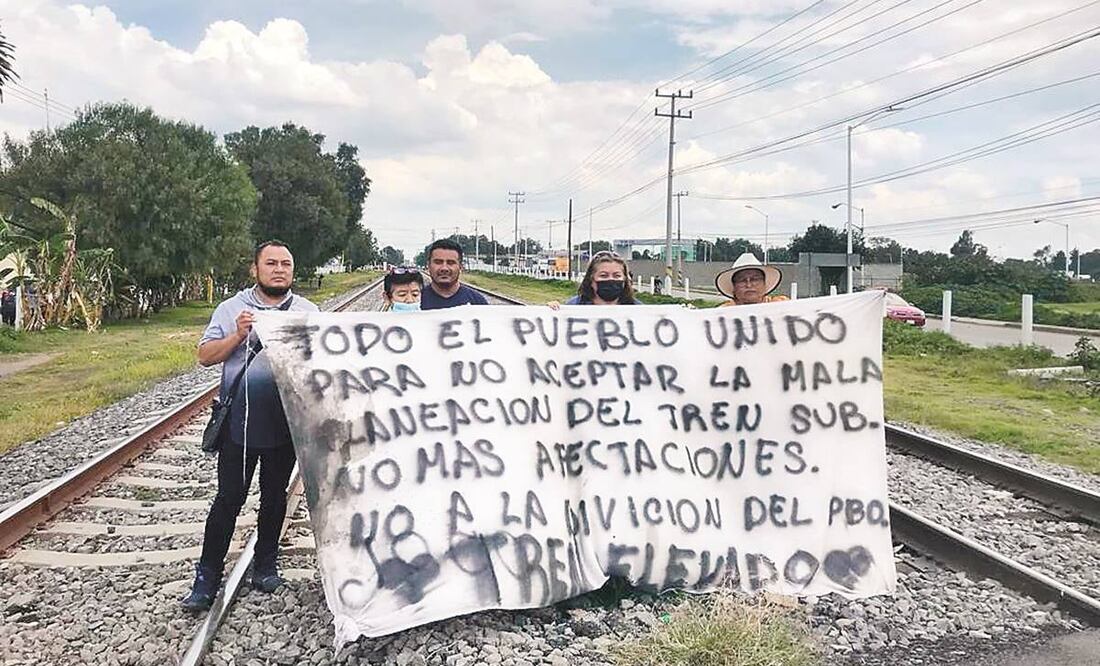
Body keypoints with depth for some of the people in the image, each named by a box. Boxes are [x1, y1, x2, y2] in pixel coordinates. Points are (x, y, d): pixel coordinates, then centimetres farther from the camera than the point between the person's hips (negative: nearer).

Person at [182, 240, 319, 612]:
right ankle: (207, 578, 11)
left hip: (286, 424, 2)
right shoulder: (232, 309, 2)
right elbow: (205, 356, 0)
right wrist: (238, 336, -15)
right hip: (240, 423, -2)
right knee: (229, 498, 1)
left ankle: (265, 564, 30)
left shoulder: (308, 312, 6)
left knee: (274, 496, 14)